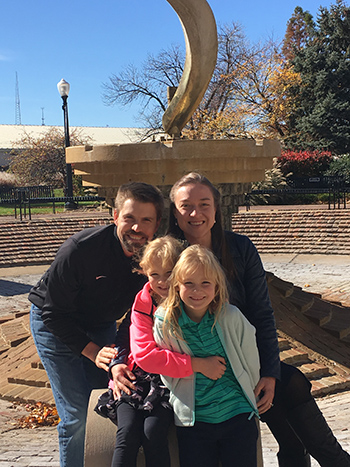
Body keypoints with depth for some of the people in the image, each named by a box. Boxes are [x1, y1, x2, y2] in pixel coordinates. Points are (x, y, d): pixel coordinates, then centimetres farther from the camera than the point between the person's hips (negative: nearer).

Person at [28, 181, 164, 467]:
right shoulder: (80, 249, -31)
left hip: (102, 325, 5)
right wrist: (92, 350, -29)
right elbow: (54, 312, -23)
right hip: (55, 325, -4)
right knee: (78, 415, -10)